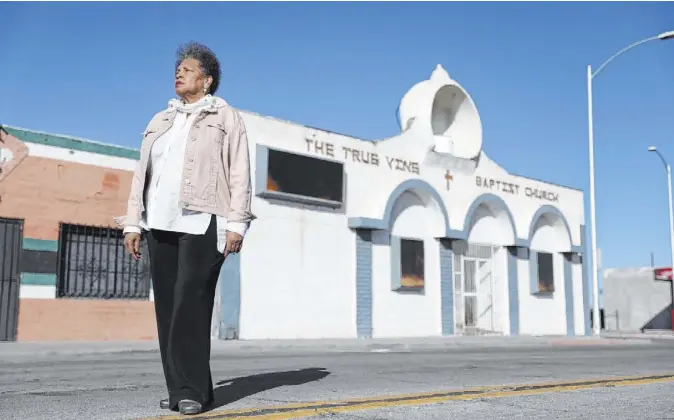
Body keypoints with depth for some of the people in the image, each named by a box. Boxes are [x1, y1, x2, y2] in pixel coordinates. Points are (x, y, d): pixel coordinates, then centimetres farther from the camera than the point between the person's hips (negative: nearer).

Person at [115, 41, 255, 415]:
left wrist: (236, 223, -11)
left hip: (203, 222, -5)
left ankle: (192, 389, -8)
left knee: (190, 304, -13)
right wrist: (132, 222, 12)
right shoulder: (159, 121, 23)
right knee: (167, 307, 2)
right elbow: (142, 174, 20)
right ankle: (180, 389, 7)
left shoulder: (226, 117, 8)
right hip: (160, 223, 6)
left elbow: (239, 173, -1)